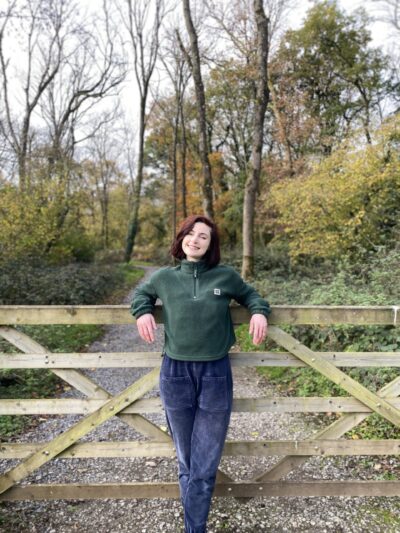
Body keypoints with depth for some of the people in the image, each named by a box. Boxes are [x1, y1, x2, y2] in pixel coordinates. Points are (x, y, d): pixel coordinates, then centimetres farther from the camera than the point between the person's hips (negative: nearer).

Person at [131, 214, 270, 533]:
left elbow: (249, 294, 16)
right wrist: (143, 311, 0)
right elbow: (141, 293, 20)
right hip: (175, 374, 1)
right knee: (187, 463, 17)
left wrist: (260, 312, -4)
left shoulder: (226, 276, 0)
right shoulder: (164, 277, 2)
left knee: (204, 467, 8)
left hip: (216, 375, -1)